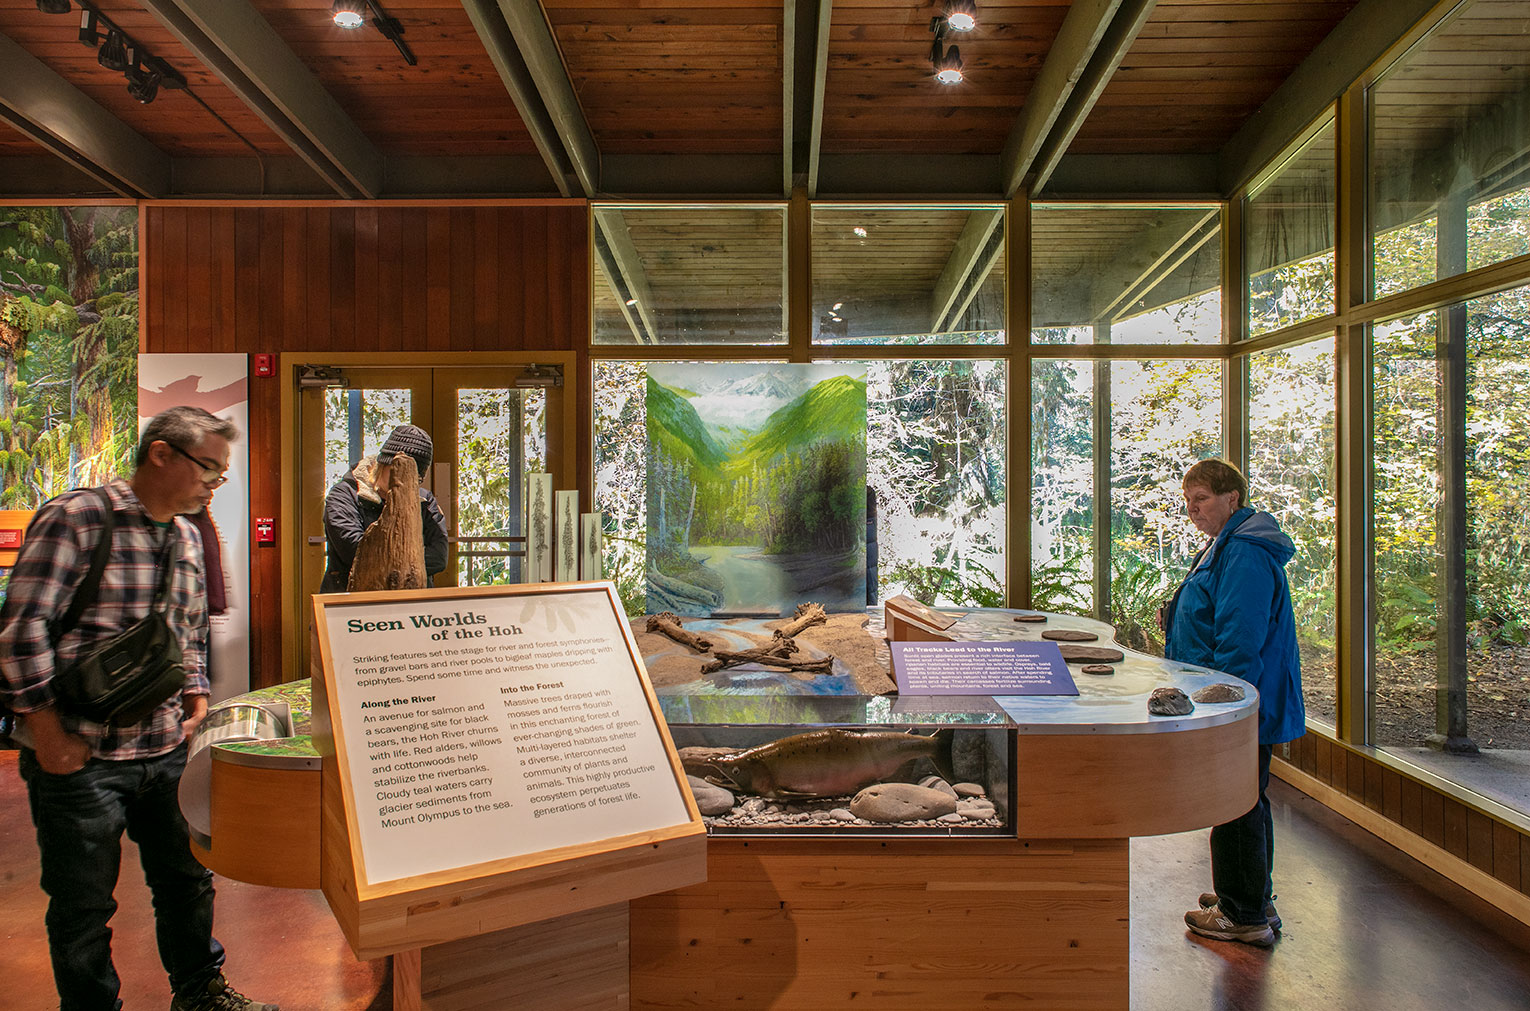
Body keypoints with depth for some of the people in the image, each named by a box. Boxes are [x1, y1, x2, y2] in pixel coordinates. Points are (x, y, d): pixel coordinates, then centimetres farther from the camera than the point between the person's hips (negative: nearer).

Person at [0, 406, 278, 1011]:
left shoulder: (187, 536, 9)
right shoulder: (76, 518, -13)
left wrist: (196, 697, 9)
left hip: (167, 752, 7)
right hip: (80, 757, -6)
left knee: (187, 880, 18)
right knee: (84, 905, 10)